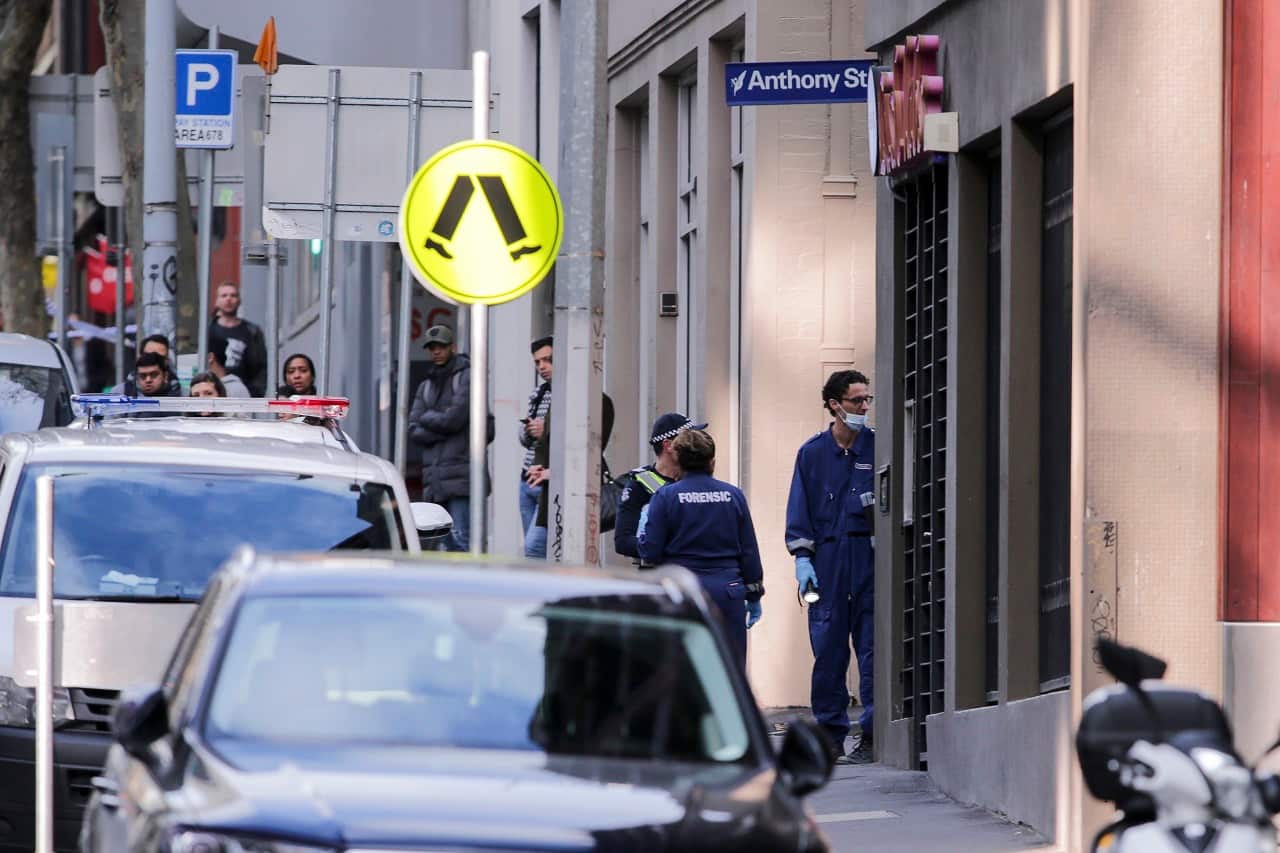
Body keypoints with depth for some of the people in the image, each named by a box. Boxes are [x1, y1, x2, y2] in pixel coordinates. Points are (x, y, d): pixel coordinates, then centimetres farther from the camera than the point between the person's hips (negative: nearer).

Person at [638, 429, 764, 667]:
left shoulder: (665, 497, -4)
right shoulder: (733, 495, 3)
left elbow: (650, 552, -7)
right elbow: (749, 551, 6)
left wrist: (643, 528, 14)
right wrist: (754, 595, 15)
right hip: (727, 592, 2)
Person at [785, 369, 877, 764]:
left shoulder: (878, 447, 5)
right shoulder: (813, 453, 9)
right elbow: (800, 509, 9)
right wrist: (802, 557, 0)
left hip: (870, 556, -1)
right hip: (827, 559, 1)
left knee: (873, 647, -5)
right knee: (827, 647, 2)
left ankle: (872, 735, -4)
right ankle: (830, 734, 10)